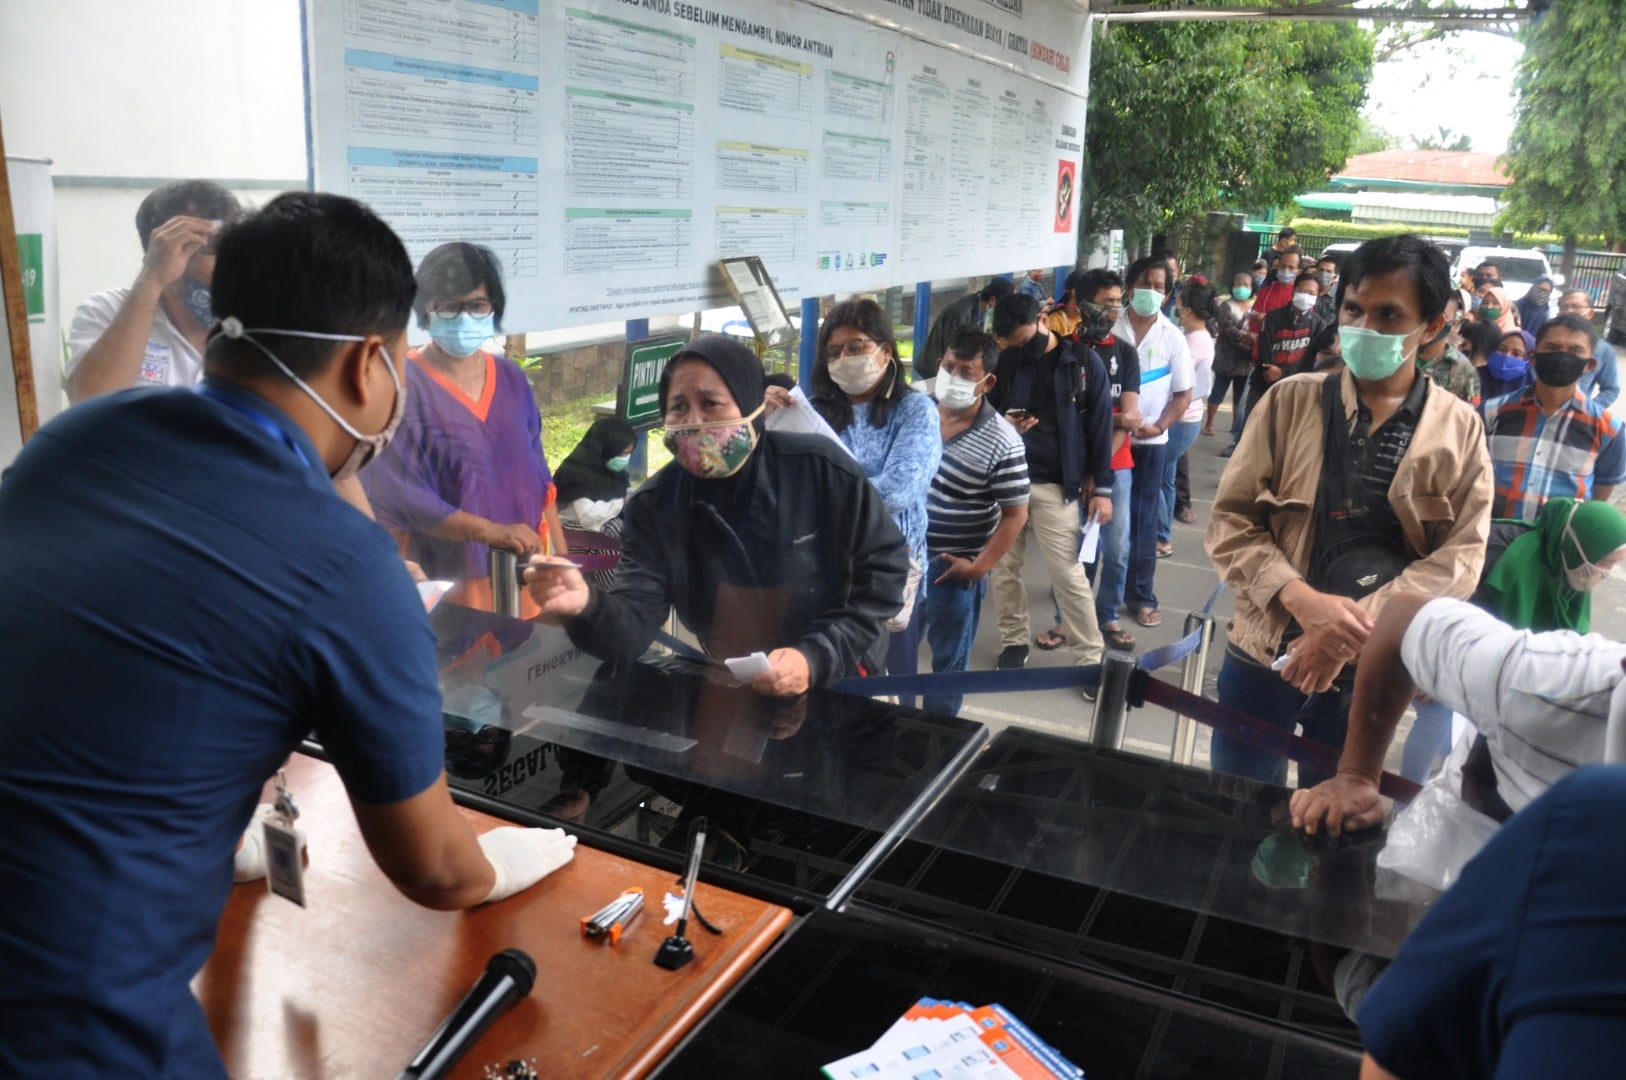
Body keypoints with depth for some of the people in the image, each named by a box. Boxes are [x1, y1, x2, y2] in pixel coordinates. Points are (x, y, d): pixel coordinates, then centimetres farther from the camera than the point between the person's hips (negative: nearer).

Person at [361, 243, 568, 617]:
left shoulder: (510, 378, 7)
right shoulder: (404, 384, -10)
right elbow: (396, 495, -17)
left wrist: (562, 559, 8)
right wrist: (490, 532, -24)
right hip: (445, 588, -5)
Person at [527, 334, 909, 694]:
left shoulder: (820, 470, -14)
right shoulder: (654, 506, -8)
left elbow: (883, 567, -7)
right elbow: (633, 626, -16)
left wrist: (818, 657, -18)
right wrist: (587, 606, -39)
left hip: (840, 687, -3)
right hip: (731, 694, 3)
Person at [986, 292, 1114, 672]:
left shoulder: (1086, 363, -3)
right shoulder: (1006, 362, 3)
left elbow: (1100, 428, -1)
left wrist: (1102, 487, -4)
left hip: (1055, 484, -3)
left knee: (1068, 574, -3)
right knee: (1004, 567, 9)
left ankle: (1090, 656, 8)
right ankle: (1013, 642, 26)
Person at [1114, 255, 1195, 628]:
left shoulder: (1173, 338, 1)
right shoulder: (1109, 329, -3)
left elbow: (1183, 394, 2)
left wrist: (1159, 426, -14)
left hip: (1150, 442, 1)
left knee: (1143, 520, 7)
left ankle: (1141, 596, 16)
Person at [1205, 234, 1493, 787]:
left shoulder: (1459, 430, 0)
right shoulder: (1290, 401, -1)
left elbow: (1461, 556, -7)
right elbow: (1230, 520, -4)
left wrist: (1360, 622, -20)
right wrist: (1301, 600, -20)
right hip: (1266, 652, 0)